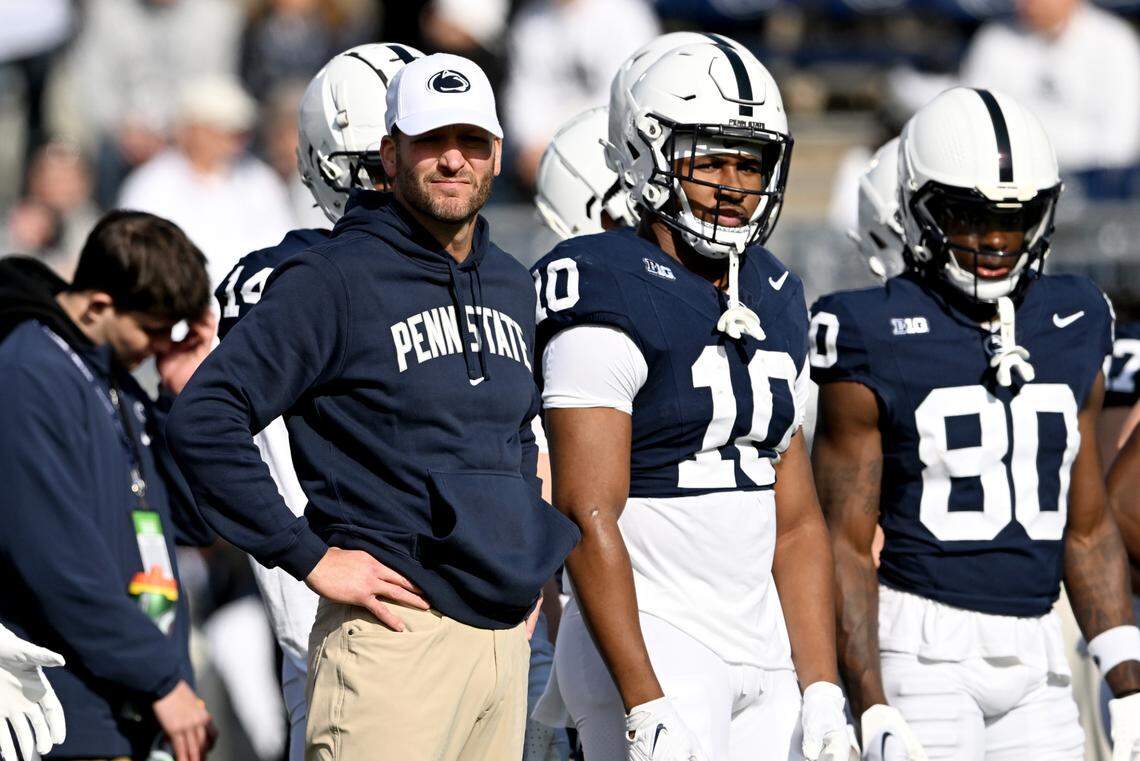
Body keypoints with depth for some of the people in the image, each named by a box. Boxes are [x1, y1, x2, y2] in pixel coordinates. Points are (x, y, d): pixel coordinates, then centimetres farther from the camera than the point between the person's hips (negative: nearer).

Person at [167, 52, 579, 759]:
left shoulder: (512, 288, 16)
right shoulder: (334, 281, -7)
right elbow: (203, 419, -13)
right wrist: (310, 556, -14)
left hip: (505, 637, 7)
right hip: (398, 635, -7)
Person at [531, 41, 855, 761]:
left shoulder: (774, 302, 14)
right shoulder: (613, 301, -11)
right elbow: (589, 518, -17)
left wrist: (822, 690, 8)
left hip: (763, 651, 8)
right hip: (652, 651, -7)